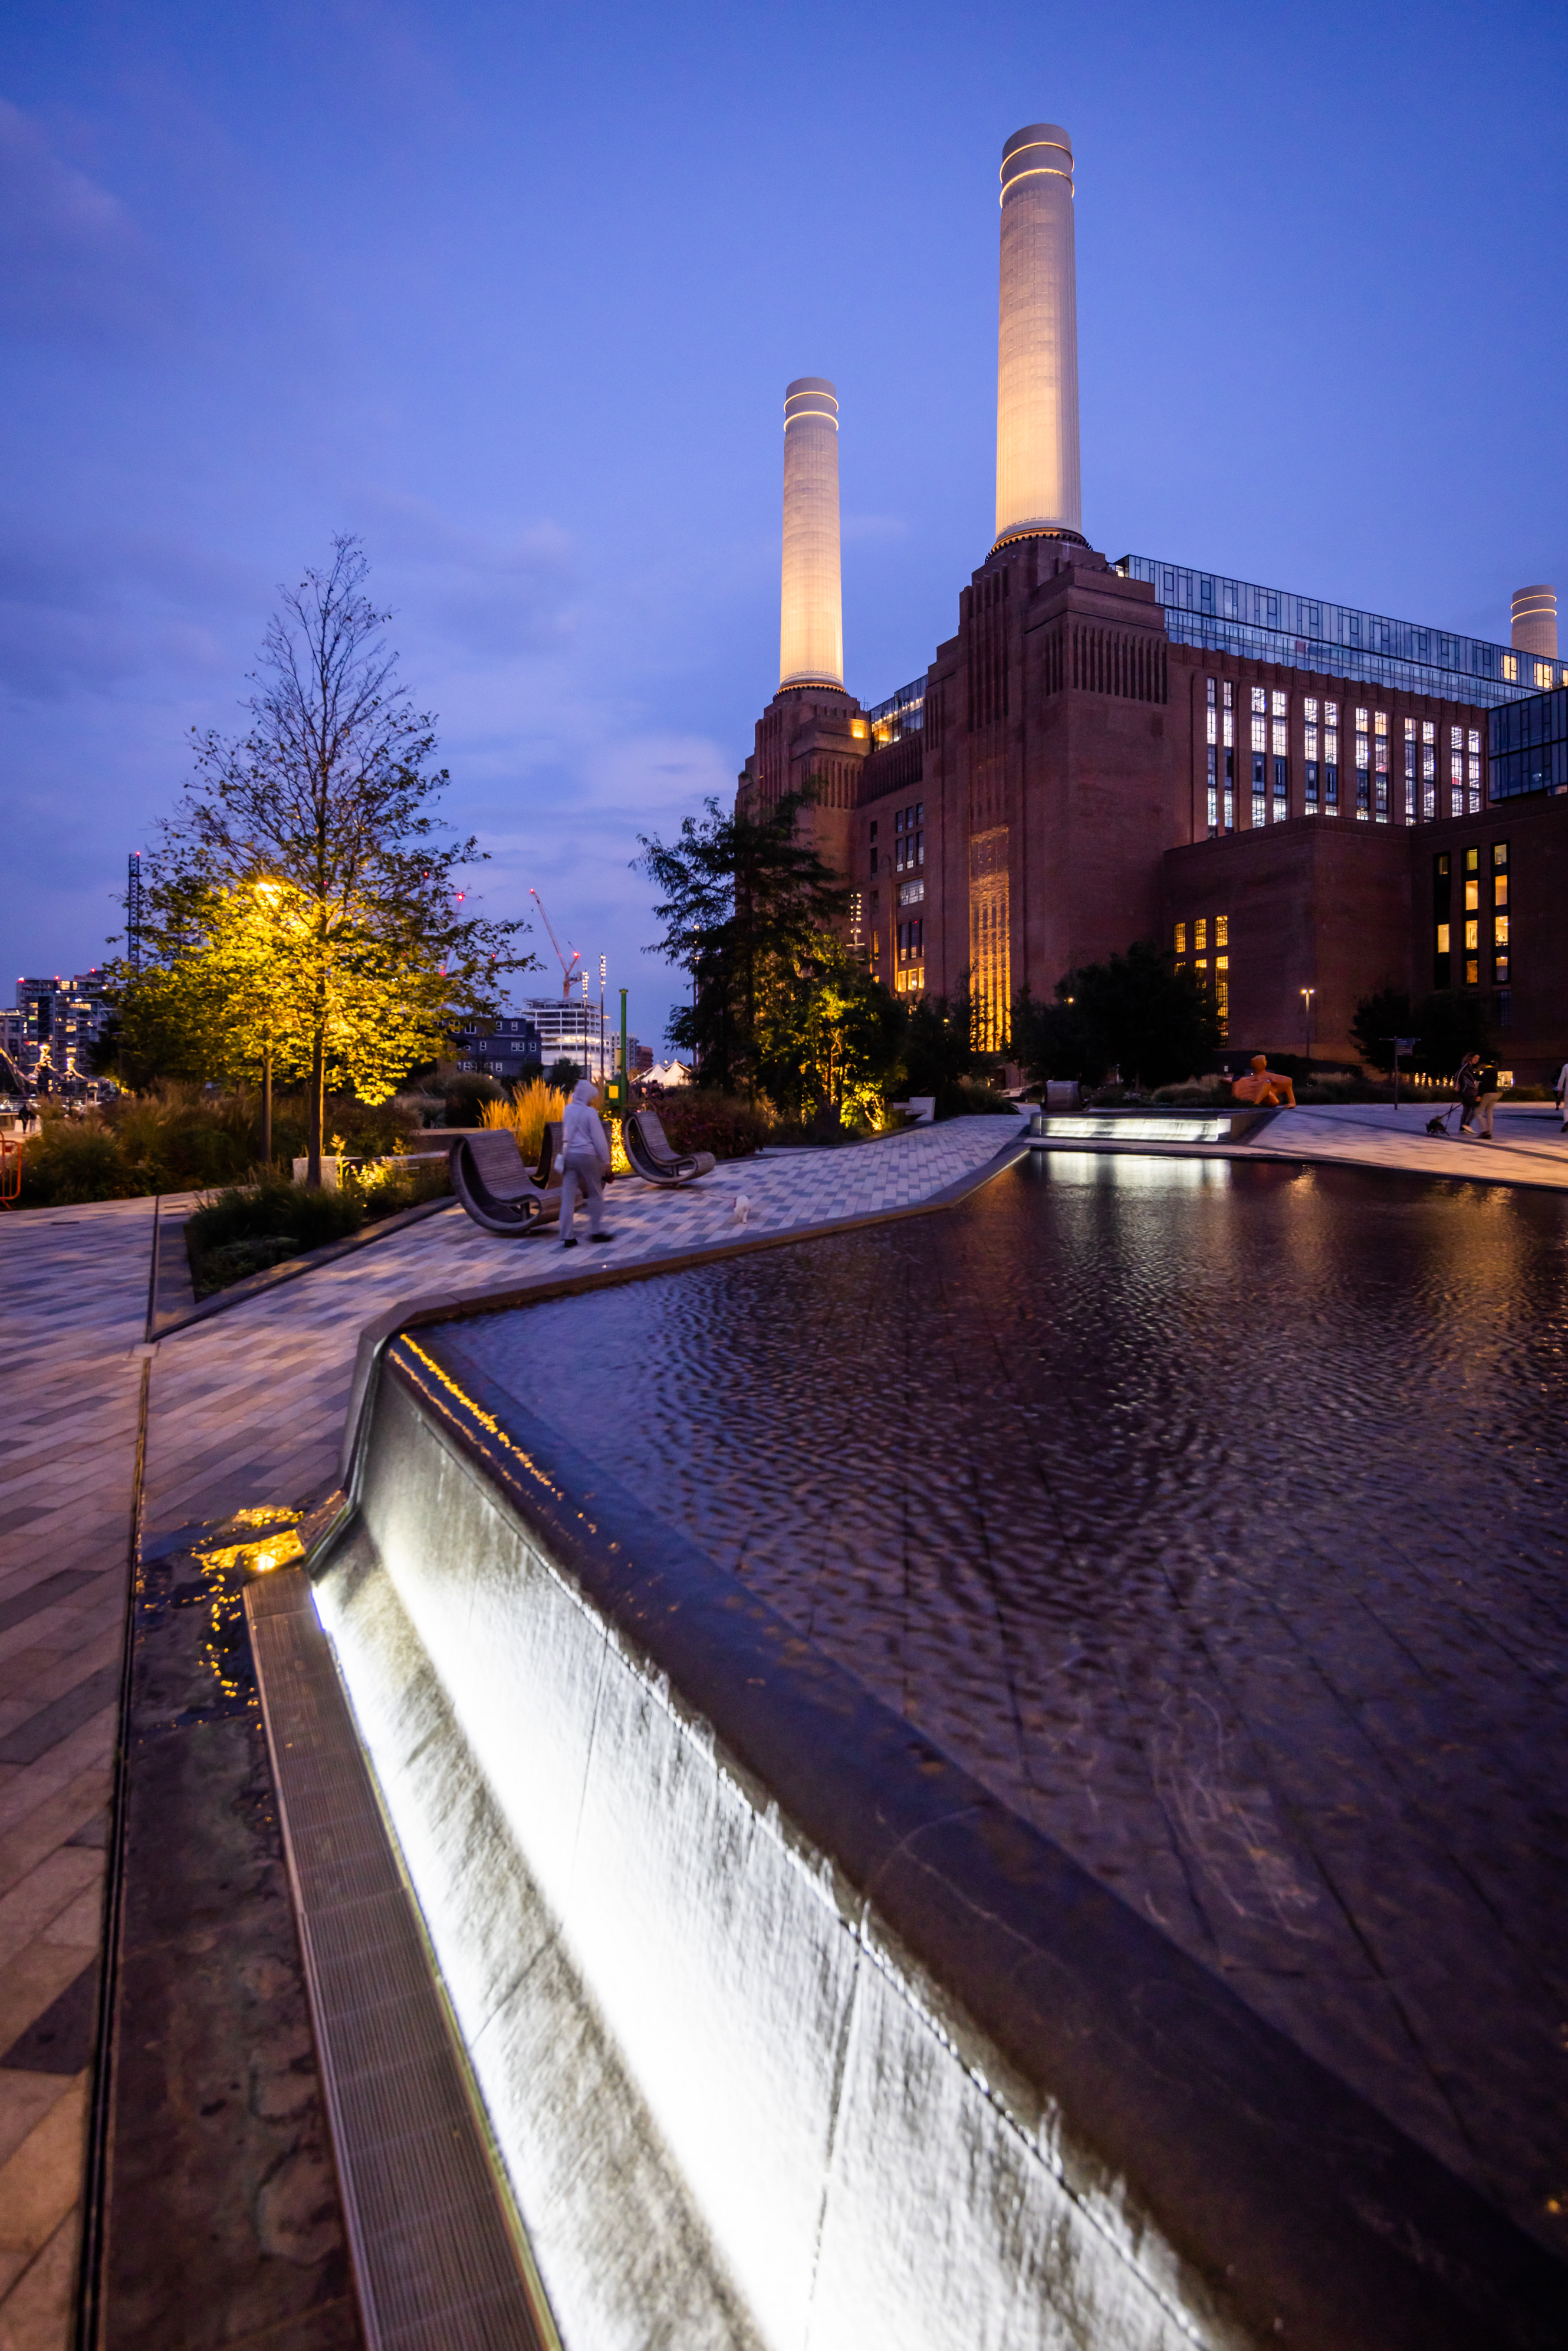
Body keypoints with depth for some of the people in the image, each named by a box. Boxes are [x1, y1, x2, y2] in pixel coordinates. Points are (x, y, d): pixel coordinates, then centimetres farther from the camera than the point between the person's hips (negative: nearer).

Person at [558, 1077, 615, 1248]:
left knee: (568, 1196, 3)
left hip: (569, 1155, 5)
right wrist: (606, 1160, -4)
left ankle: (567, 1237, 1)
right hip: (587, 1155, -5)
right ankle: (596, 1231, 16)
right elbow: (599, 1139, -9)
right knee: (595, 1194, 10)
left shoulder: (568, 1109, 7)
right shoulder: (590, 1113, -10)